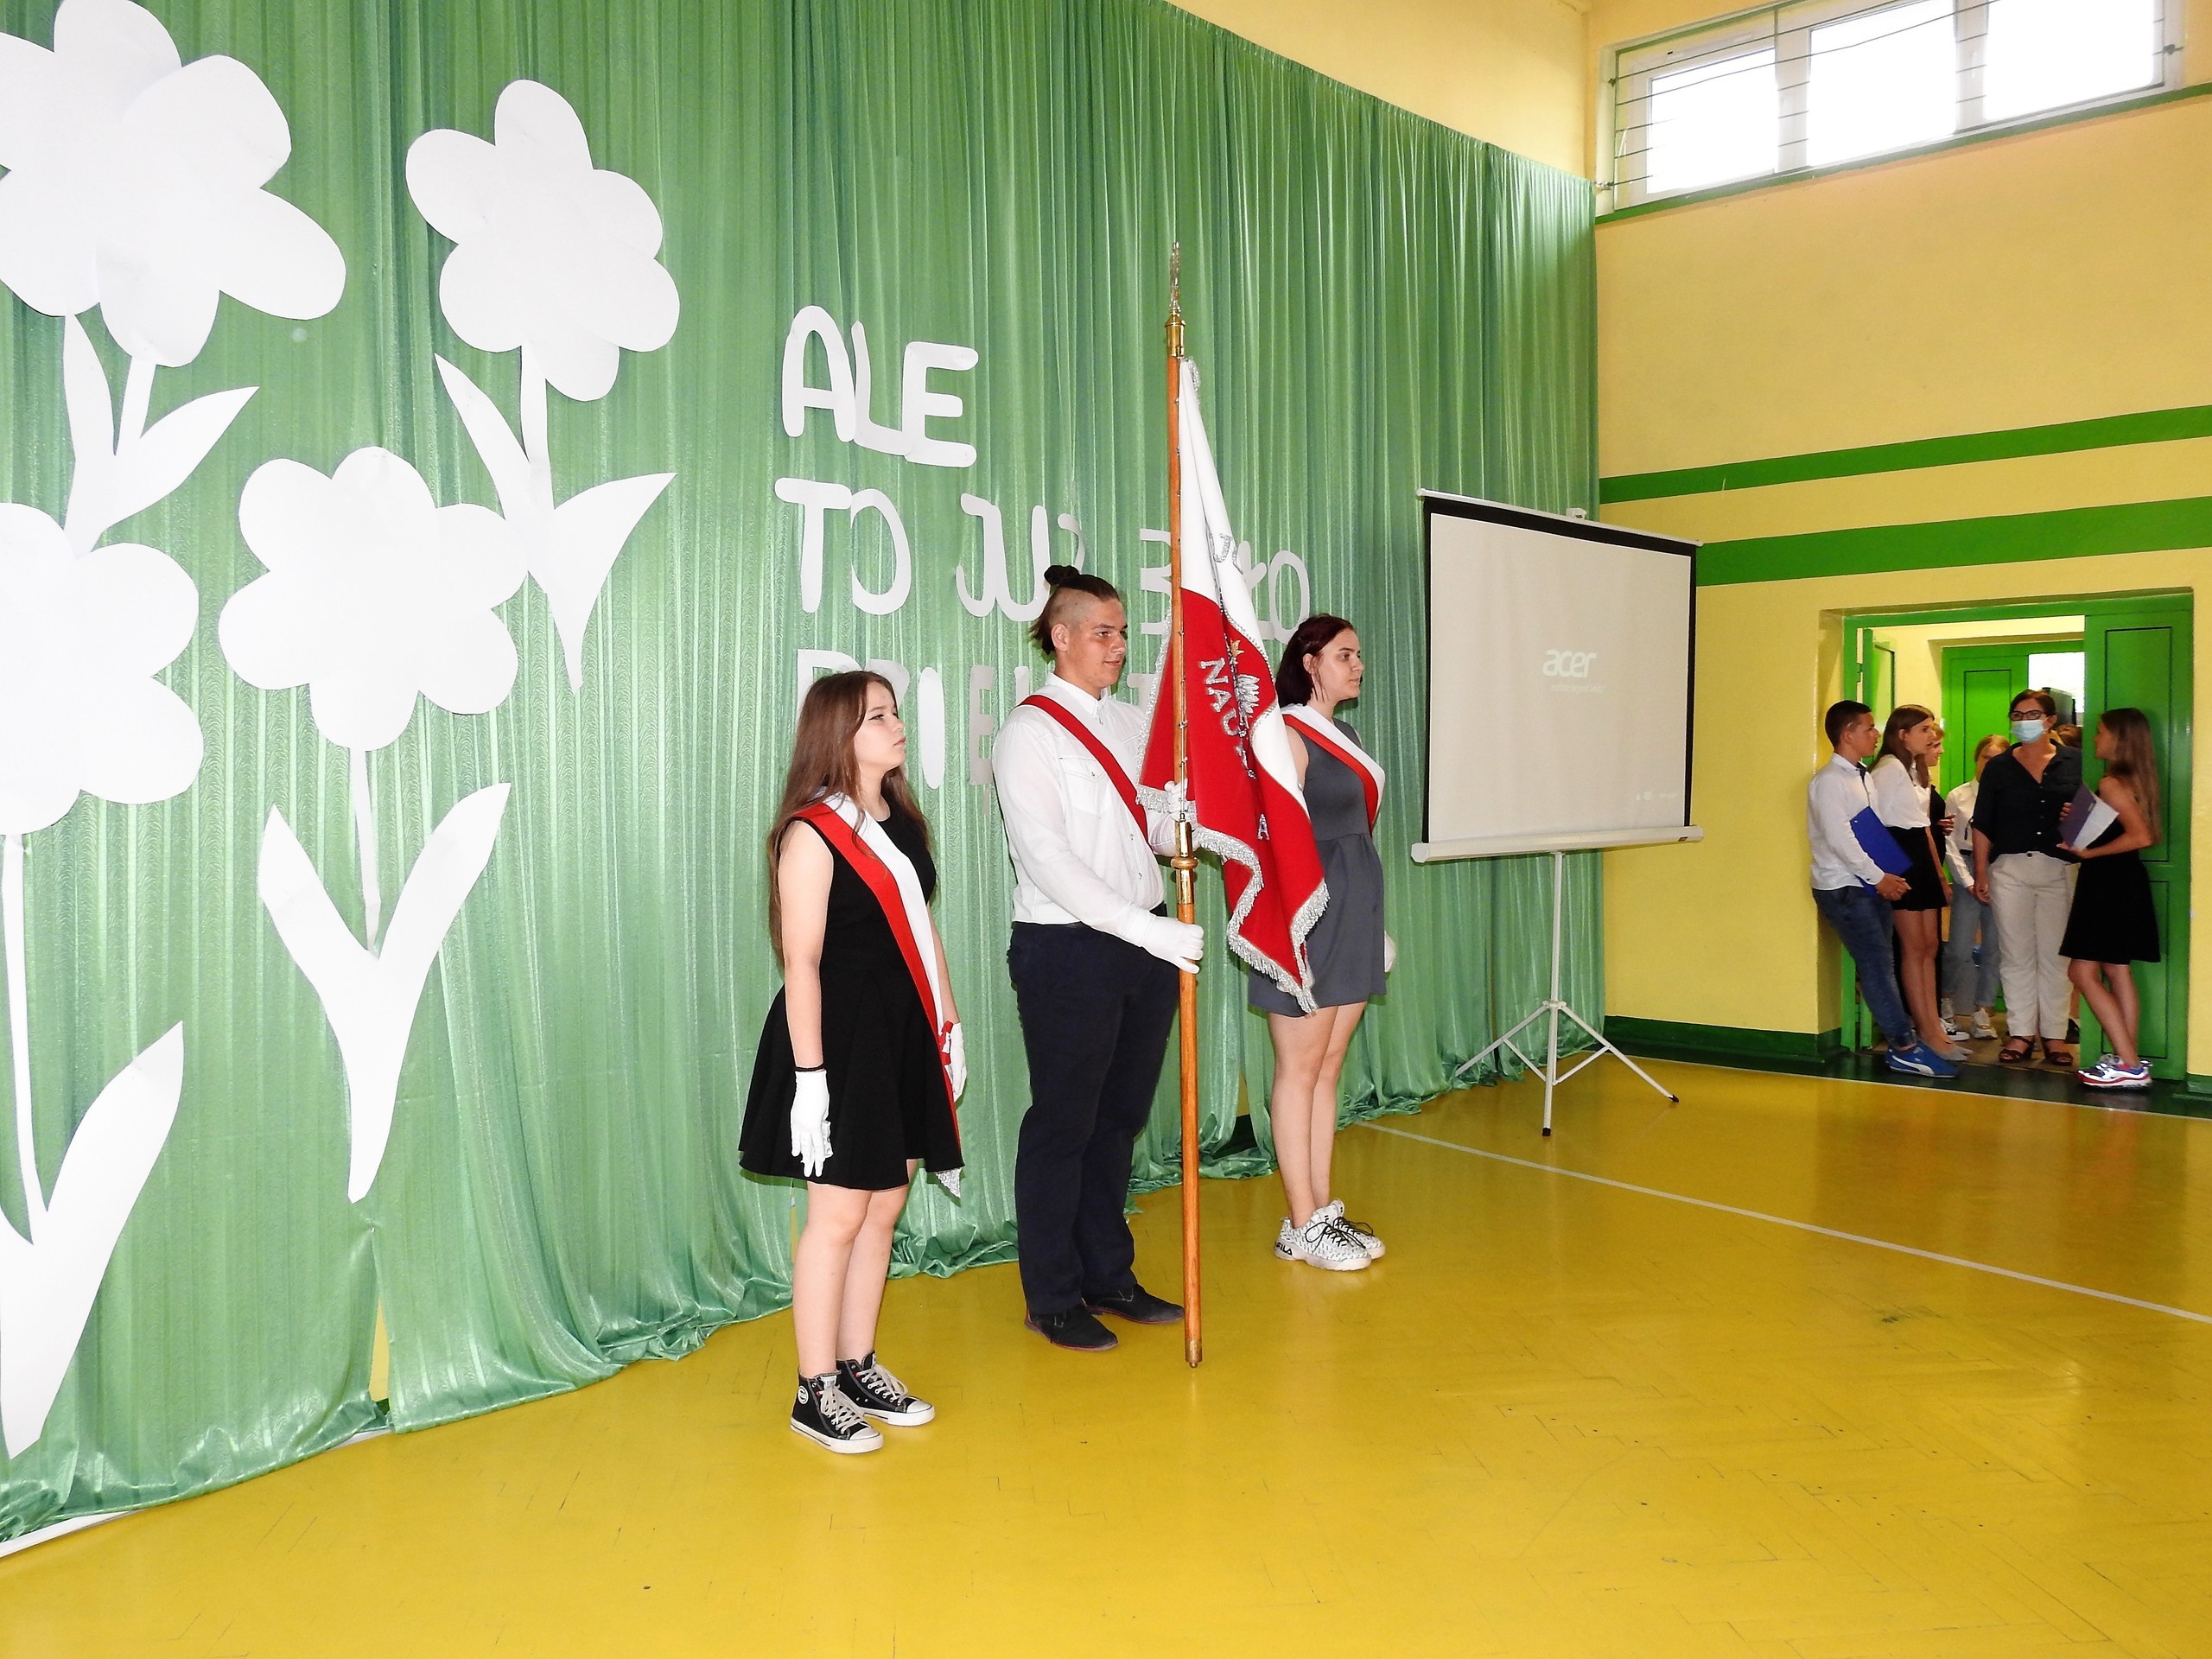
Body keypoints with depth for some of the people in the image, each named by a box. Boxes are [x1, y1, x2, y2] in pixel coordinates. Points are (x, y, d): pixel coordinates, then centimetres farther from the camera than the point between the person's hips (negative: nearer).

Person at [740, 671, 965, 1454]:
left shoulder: (902, 822, 11)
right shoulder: (813, 833, -13)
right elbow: (801, 961, -17)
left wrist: (946, 1021, 13)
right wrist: (808, 1075, -19)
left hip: (903, 1036, 8)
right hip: (841, 1039, -7)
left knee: (885, 1209, 13)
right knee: (838, 1215, 0)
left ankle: (859, 1368, 26)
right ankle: (816, 1392, 14)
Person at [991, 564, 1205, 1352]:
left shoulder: (1129, 723, 13)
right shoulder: (1030, 732, -11)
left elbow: (1155, 824, 13)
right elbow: (1048, 859, -20)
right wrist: (1147, 929, -24)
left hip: (1146, 941, 7)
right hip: (1067, 951, -7)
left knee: (1120, 1116, 16)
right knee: (1063, 1125, 5)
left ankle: (1109, 1278, 31)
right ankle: (1052, 1300, 20)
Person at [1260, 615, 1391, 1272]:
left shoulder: (1346, 735, 16)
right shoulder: (1286, 734, -10)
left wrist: (1372, 922, 18)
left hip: (1355, 917, 8)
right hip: (1309, 915, -8)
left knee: (1329, 1068, 12)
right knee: (1300, 1069, -1)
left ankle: (1323, 1209, 19)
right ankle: (1302, 1225, 6)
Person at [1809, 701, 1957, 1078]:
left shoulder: (1861, 778, 17)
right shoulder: (1830, 780, -11)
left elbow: (1873, 833, 16)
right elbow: (1838, 838, -17)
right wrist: (1879, 877, -15)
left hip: (1870, 885, 8)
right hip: (1842, 887, -8)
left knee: (1878, 965, 7)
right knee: (1878, 964, -10)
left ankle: (1898, 1039, 10)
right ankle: (1905, 1048, -9)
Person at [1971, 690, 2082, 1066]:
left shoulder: (2075, 763, 6)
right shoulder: (1999, 767, 8)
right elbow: (1983, 825, 8)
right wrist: (1980, 873, 4)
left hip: (2058, 868, -1)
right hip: (2009, 869, 1)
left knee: (2055, 954, 2)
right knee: (2015, 954, 3)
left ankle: (2054, 1034, 9)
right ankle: (2020, 1032, 10)